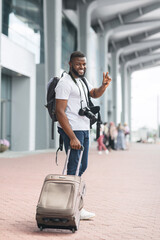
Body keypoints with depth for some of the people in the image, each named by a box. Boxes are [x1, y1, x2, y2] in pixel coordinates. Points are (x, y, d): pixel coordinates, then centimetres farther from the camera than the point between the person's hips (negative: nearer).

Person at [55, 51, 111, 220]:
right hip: (71, 130, -9)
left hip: (84, 130, 10)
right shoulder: (65, 83, -11)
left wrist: (104, 86, 11)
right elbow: (60, 112, -18)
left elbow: (95, 94, 35)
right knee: (74, 168, -7)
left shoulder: (82, 81, 17)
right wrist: (72, 137, -24)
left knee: (82, 166, 14)